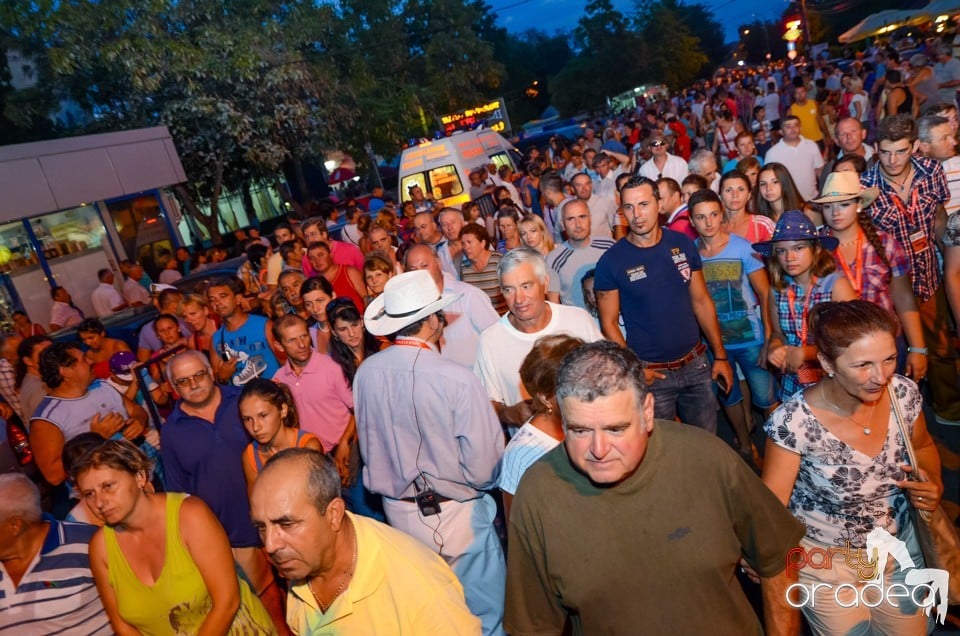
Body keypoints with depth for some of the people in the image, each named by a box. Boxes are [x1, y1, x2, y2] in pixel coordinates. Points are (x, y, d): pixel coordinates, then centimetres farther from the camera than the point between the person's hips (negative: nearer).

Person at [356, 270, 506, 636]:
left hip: (396, 512, 6)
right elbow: (484, 468, -21)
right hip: (455, 515, -5)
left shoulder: (366, 373, -10)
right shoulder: (458, 381, -25)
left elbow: (368, 448, 2)